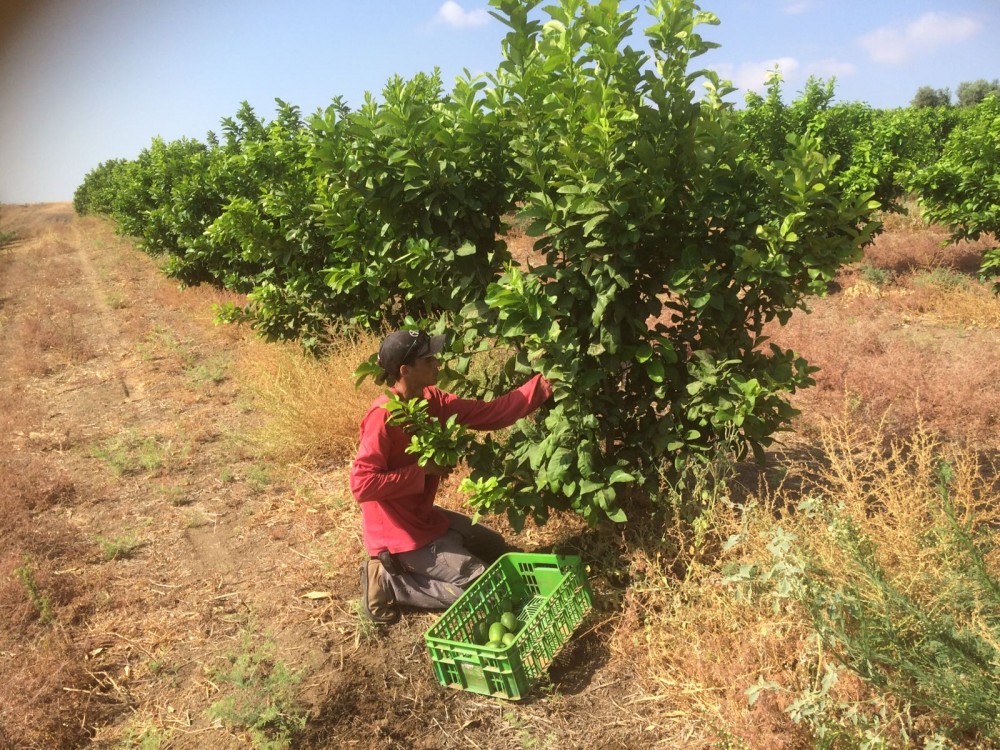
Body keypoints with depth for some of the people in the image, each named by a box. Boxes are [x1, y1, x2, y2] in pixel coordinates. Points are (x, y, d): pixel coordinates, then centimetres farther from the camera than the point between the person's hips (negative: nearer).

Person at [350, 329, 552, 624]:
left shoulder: (431, 400, -3)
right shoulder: (384, 416, -27)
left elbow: (490, 413, -6)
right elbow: (362, 484, -28)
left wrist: (544, 383, -12)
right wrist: (422, 470, -24)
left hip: (423, 515, 9)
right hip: (397, 533, -9)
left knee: (496, 549, 22)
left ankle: (407, 568, 17)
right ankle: (388, 581, 0)